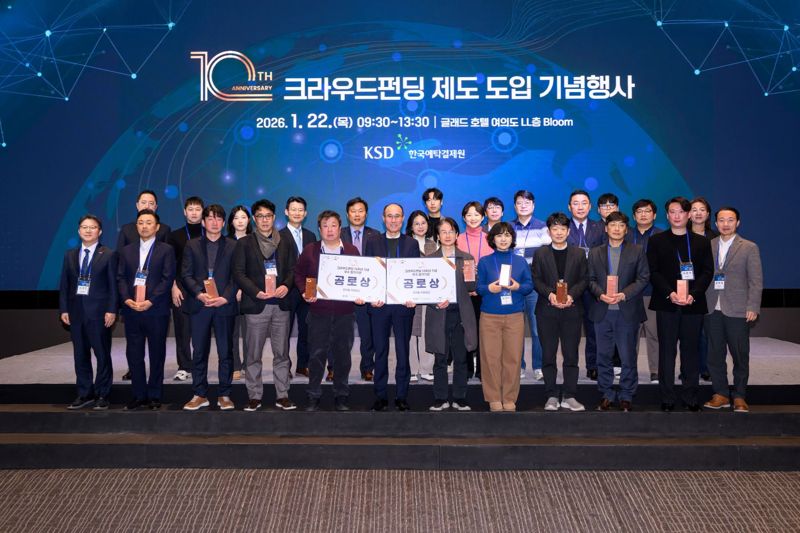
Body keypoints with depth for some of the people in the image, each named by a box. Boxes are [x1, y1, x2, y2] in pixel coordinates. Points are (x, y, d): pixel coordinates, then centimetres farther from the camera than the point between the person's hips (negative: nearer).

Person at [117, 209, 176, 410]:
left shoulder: (166, 250, 2)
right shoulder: (127, 250, 14)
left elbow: (168, 278, -6)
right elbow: (121, 278, 9)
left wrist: (150, 301, -15)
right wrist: (127, 299, -8)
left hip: (156, 310, -3)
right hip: (131, 310, 3)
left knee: (157, 355, 3)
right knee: (133, 354, 4)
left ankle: (154, 396, 12)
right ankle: (138, 395, 13)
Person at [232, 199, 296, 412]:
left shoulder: (287, 242, 13)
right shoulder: (244, 243, 7)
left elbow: (293, 270, 9)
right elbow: (238, 273, 0)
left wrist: (286, 286, -11)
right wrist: (256, 292, -13)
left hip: (281, 304, 2)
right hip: (255, 304, -1)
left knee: (281, 353, 4)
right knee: (253, 354, 1)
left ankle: (282, 396, 10)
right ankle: (254, 396, 9)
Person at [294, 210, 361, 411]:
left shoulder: (351, 251, 6)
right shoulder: (310, 250, 4)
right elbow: (299, 274, 10)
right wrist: (305, 292, -6)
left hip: (344, 311, 1)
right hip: (319, 311, -1)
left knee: (343, 354, 6)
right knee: (317, 354, 2)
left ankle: (341, 396, 18)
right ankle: (313, 396, 13)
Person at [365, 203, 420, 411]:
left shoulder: (412, 244, 7)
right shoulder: (372, 243, 8)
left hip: (404, 303, 0)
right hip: (379, 303, 0)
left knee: (403, 351, 4)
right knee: (380, 351, 6)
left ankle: (402, 396, 12)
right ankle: (380, 396, 14)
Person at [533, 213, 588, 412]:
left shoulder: (579, 253, 9)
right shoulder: (540, 253, 8)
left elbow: (583, 280, 3)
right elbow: (536, 280, 2)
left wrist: (571, 295, -14)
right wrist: (550, 294, -15)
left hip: (571, 310, 0)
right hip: (547, 311, 0)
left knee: (571, 355, 2)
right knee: (548, 355, 3)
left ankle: (569, 396, 9)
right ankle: (551, 396, 10)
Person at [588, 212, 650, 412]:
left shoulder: (637, 251, 5)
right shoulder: (595, 253, 12)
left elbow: (643, 279, -2)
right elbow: (591, 279, 7)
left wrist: (623, 294, -14)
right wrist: (601, 294, -12)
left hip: (627, 312, -2)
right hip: (602, 312, 2)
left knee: (628, 357, 3)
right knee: (603, 356, 7)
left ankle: (626, 396, 14)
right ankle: (607, 395, 18)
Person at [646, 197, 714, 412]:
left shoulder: (702, 242, 12)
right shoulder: (656, 241, 7)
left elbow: (707, 272, 4)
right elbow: (653, 272, -1)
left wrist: (693, 294, -12)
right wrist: (670, 293, -15)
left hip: (693, 304, 1)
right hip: (666, 304, -1)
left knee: (691, 351, 5)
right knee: (667, 351, 0)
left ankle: (691, 397, 12)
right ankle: (667, 398, 5)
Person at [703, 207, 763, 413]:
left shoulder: (749, 248, 3)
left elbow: (756, 281, 0)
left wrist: (753, 307, -8)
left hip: (737, 311, -2)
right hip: (712, 310, 3)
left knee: (740, 356, 3)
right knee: (715, 355, 6)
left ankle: (739, 397, 14)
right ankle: (720, 394, 16)